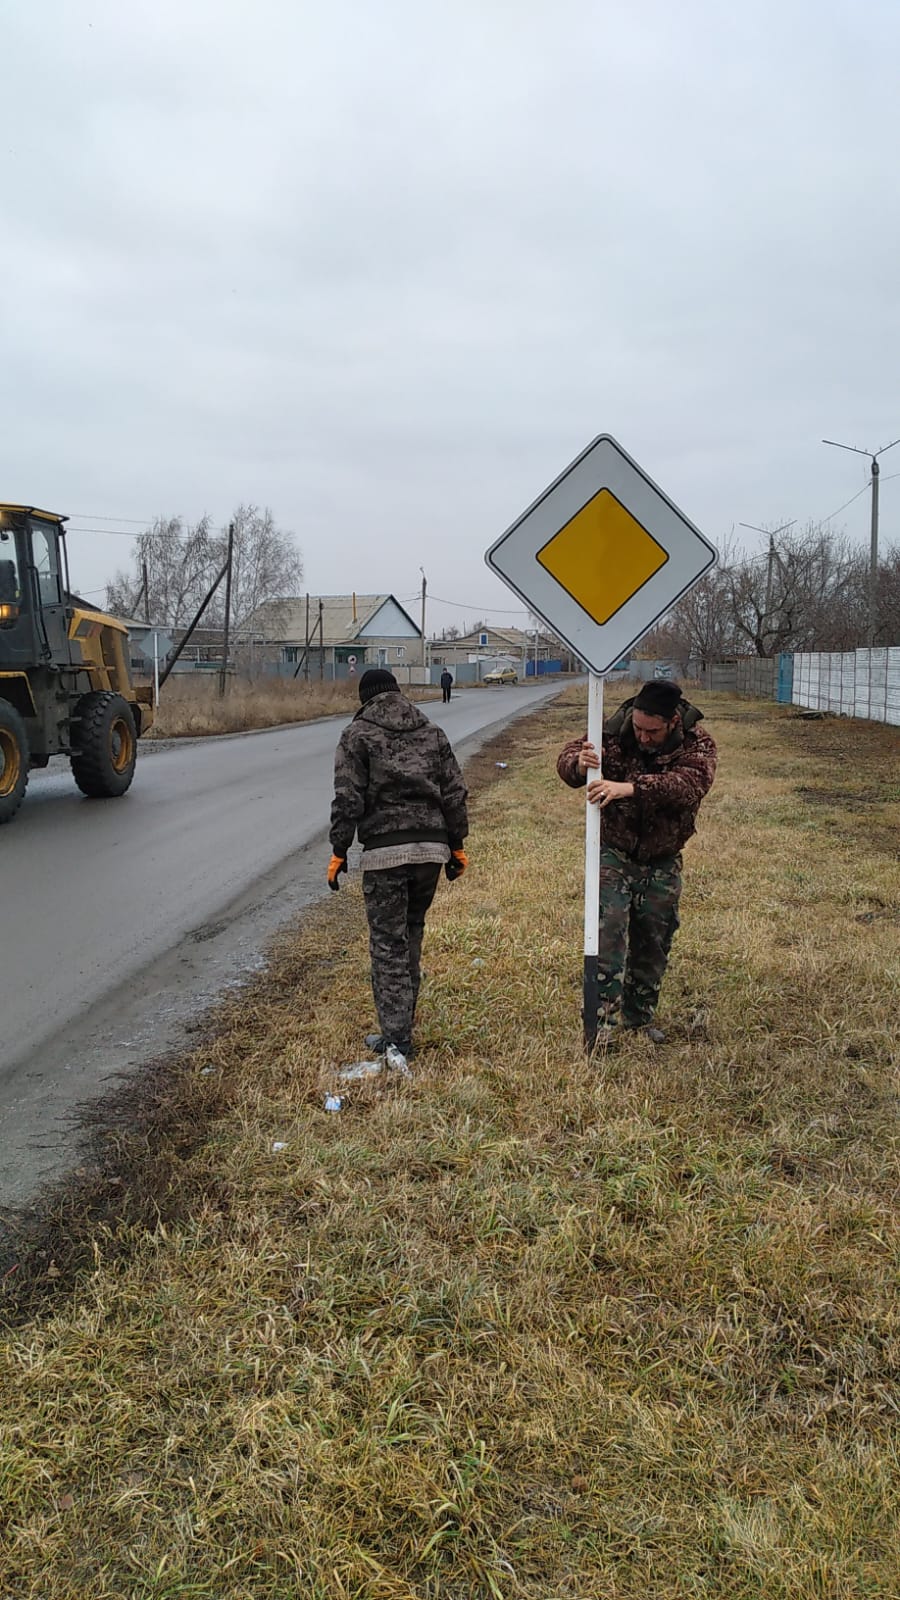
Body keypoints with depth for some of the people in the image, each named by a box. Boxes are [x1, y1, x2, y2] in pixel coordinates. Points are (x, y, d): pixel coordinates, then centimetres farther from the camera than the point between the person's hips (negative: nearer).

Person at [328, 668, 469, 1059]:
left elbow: (348, 800, -7)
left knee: (388, 943, 1)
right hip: (432, 847, 5)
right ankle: (401, 1023, 26)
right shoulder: (432, 732, 14)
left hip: (385, 851, -5)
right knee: (411, 933, 18)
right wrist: (456, 845, 16)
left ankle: (396, 1037, -1)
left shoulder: (357, 734, 1)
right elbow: (454, 793, 11)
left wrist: (339, 850, -2)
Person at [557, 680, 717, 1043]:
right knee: (609, 930, -16)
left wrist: (628, 788, -48)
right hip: (614, 852, -2)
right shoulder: (614, 733, -14)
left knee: (654, 941, 11)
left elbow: (689, 784, -35)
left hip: (662, 862, 2)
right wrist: (580, 764, -40)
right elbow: (566, 759, -13)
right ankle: (604, 1015, -12)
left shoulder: (697, 745, -15)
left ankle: (641, 1016, 28)